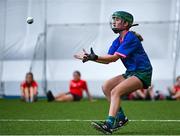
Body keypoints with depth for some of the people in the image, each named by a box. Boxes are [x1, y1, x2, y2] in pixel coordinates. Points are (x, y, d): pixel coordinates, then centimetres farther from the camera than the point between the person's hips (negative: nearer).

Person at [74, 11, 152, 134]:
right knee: (106, 87, 2)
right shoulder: (118, 41, 11)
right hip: (131, 73, 10)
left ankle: (109, 124, -35)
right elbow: (107, 60, 3)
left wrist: (95, 57, -30)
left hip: (142, 73, -10)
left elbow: (115, 57, -23)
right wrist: (90, 57, -11)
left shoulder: (130, 37, -17)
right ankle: (121, 117, 4)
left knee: (116, 91, -24)